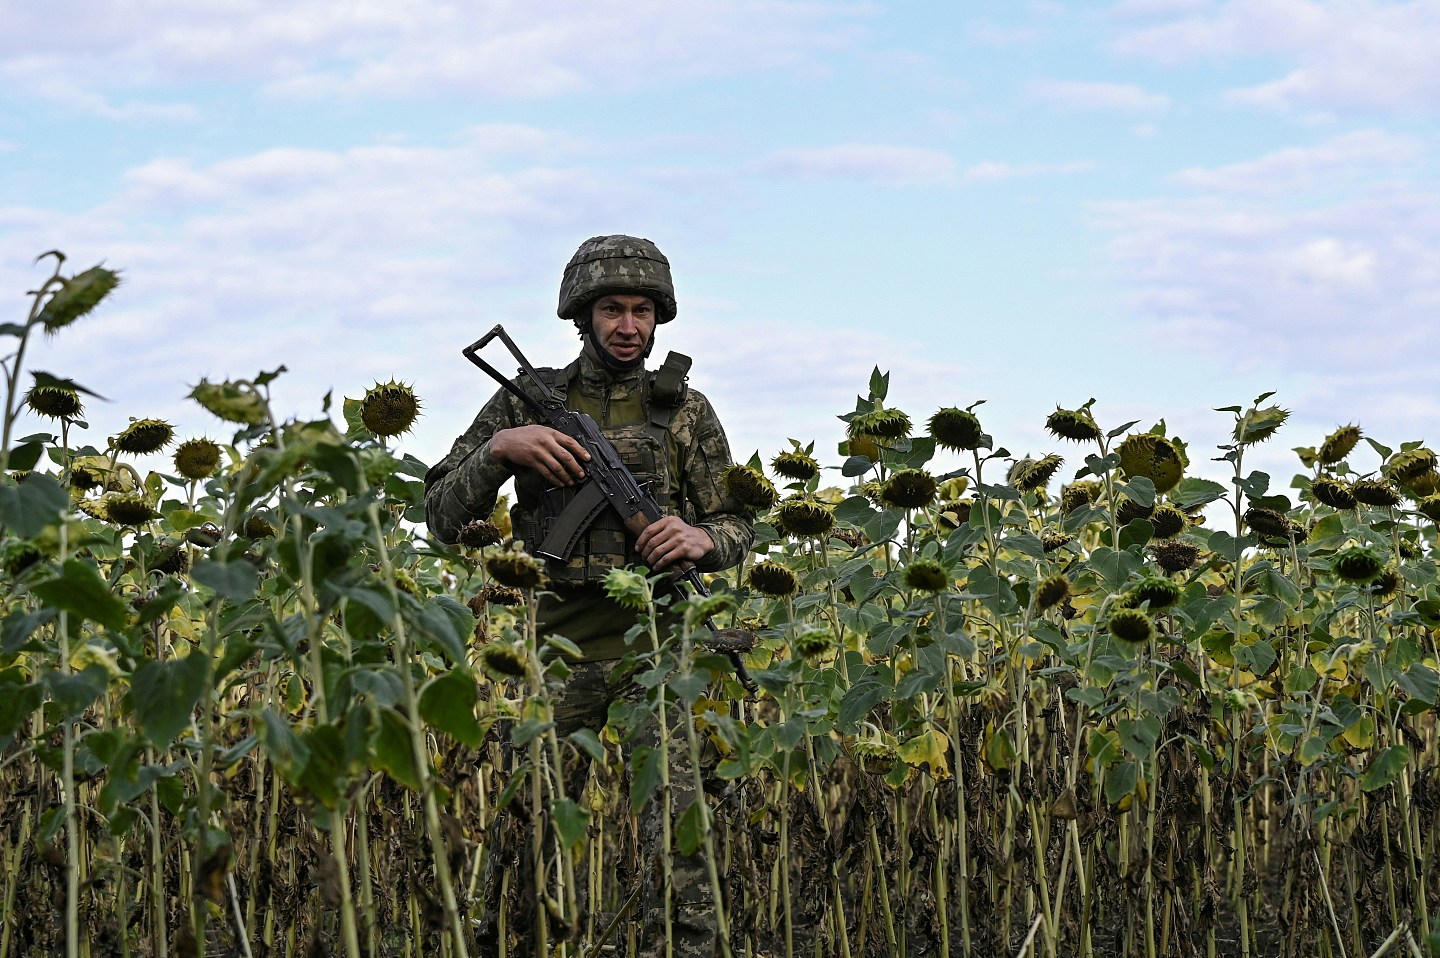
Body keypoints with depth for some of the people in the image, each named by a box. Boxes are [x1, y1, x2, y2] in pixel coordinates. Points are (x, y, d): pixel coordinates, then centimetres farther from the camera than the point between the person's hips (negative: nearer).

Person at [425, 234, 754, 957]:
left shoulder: (685, 409, 11)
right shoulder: (526, 403, 10)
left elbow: (738, 527, 15)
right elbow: (442, 517, 8)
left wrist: (701, 539, -9)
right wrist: (499, 448, -9)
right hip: (558, 645, 1)